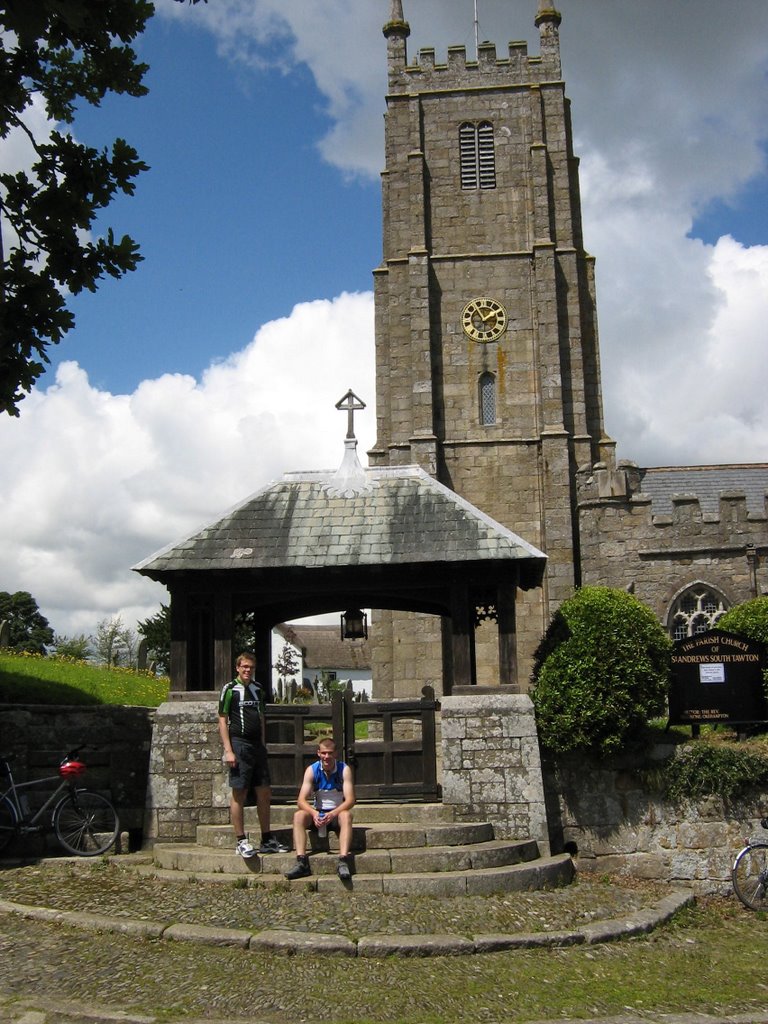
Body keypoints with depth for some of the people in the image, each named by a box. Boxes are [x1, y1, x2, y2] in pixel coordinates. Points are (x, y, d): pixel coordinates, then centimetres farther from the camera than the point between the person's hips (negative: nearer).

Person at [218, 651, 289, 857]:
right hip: (239, 745, -6)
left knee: (264, 792, 8)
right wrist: (228, 750, -13)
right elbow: (223, 721, -7)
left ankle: (267, 840, 18)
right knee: (239, 794, -2)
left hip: (257, 746, 6)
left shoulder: (258, 689, 14)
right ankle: (241, 841, 5)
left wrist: (262, 744, 14)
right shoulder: (230, 689, -4)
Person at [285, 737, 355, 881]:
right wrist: (314, 813, -34)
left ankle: (343, 862, -45)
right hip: (317, 813, 2)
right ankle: (302, 862, -35)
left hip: (338, 813, -2)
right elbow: (301, 800, -13)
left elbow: (350, 800, -18)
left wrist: (333, 814, -36)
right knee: (299, 816, -26)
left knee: (346, 815, -34)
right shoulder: (312, 770, -6)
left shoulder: (344, 769, -10)